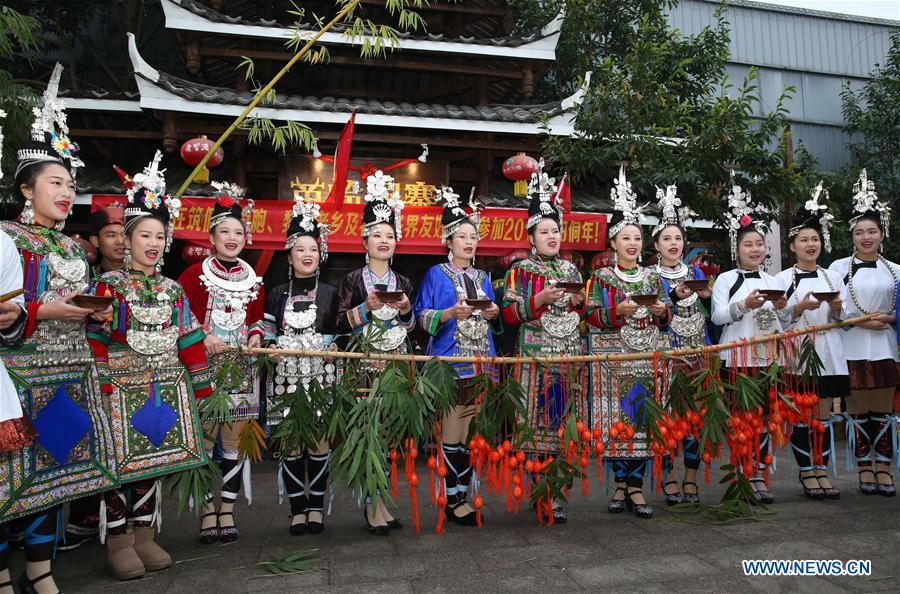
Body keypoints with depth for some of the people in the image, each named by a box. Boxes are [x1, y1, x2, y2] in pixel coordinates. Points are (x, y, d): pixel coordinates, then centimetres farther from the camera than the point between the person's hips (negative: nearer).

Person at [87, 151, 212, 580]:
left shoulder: (172, 290, 10)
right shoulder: (109, 285, -3)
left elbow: (189, 340, 9)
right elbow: (96, 339, -9)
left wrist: (201, 385, 6)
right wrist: (103, 389, -17)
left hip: (163, 387, 4)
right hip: (122, 387, -4)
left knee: (152, 460, 10)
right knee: (120, 461, -1)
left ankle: (145, 537, 22)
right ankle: (118, 542, 13)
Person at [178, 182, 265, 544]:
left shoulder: (253, 280, 10)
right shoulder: (195, 274, -1)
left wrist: (256, 335, -2)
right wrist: (203, 337, -15)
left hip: (241, 368, 3)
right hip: (204, 365, -3)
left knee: (234, 440, 5)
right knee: (204, 439, 0)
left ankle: (227, 511, 15)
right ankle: (208, 512, 13)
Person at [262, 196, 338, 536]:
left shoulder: (330, 294, 10)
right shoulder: (276, 294, 12)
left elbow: (337, 338, 8)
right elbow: (268, 336, 11)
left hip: (320, 376, -1)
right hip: (287, 377, 1)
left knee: (318, 440, -1)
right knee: (291, 443, 0)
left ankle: (316, 507, 11)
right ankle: (298, 509, 11)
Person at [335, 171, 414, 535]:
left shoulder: (403, 283, 13)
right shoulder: (353, 280, 2)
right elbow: (341, 325, -2)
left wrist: (406, 310, -3)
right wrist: (367, 308, -14)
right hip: (364, 363, -4)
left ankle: (374, 501, 15)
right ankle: (376, 507, 3)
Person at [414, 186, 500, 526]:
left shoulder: (483, 278, 17)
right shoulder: (436, 275, 2)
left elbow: (493, 318, 22)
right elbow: (422, 317, -4)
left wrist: (494, 313, -1)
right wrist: (452, 312, -19)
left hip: (480, 360, 5)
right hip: (449, 359, -5)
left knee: (471, 432, 7)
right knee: (451, 431, -5)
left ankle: (463, 495, 16)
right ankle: (452, 500, 5)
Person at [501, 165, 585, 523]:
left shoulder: (571, 271, 17)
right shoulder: (520, 270, 2)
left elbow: (583, 317, 22)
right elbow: (509, 316, -5)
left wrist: (579, 303, 0)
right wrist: (540, 300, -16)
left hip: (570, 356, 5)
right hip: (536, 356, -5)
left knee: (563, 421, 4)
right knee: (537, 422, -6)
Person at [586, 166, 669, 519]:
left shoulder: (653, 277, 14)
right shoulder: (601, 277, 5)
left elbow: (665, 322, 17)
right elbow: (591, 317, -3)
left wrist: (662, 311, -5)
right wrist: (618, 310, -18)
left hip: (649, 356, 3)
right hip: (614, 355, -3)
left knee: (643, 418, -1)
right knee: (618, 418, -5)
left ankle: (633, 486, 5)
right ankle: (623, 484, 7)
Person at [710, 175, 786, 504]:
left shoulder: (772, 281, 17)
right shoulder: (725, 279, 4)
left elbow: (781, 322, 20)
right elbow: (717, 316, -6)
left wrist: (780, 308, -1)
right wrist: (744, 305, -18)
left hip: (768, 354, 4)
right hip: (738, 355, -4)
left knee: (765, 415, 3)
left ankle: (760, 476, 10)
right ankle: (745, 476, 5)